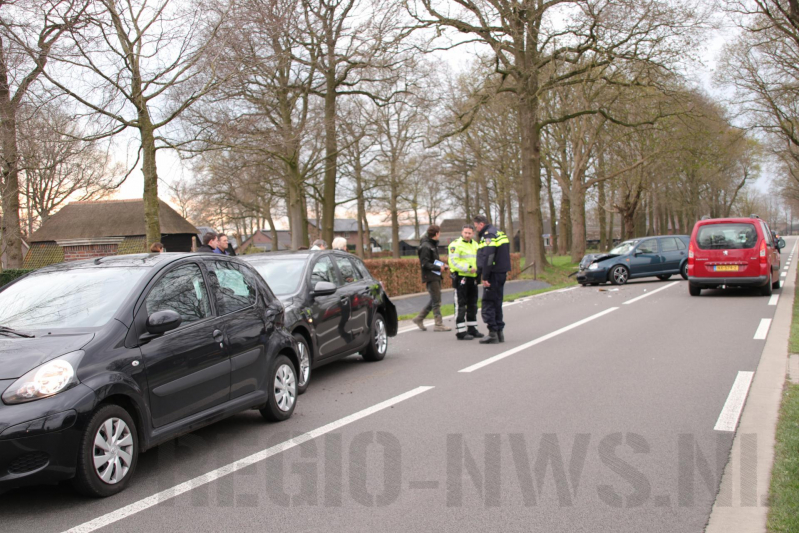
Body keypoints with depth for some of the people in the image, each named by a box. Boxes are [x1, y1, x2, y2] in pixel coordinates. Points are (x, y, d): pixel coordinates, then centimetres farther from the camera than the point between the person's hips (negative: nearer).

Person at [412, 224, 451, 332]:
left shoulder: (433, 244, 15)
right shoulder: (425, 246, -15)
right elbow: (424, 263, -19)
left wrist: (442, 266, 6)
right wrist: (439, 268, -18)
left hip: (436, 276, 10)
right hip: (430, 276, -10)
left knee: (435, 300, 14)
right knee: (436, 301, -6)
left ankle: (419, 318, 21)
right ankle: (439, 324, -1)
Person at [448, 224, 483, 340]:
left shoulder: (475, 245, 16)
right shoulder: (455, 244, -9)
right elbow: (453, 262, -18)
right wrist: (468, 268, -24)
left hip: (473, 278, 8)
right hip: (460, 277, -8)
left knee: (472, 305, 14)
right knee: (461, 305, -6)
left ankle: (472, 329, 25)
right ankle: (461, 332, -3)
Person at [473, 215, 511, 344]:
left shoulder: (488, 235, -13)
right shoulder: (499, 233, 18)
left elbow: (488, 257, -22)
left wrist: (485, 277, -20)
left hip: (493, 274, -10)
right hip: (502, 273, 10)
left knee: (488, 304, -6)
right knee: (497, 303, 15)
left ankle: (493, 333, -7)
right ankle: (500, 331, 19)